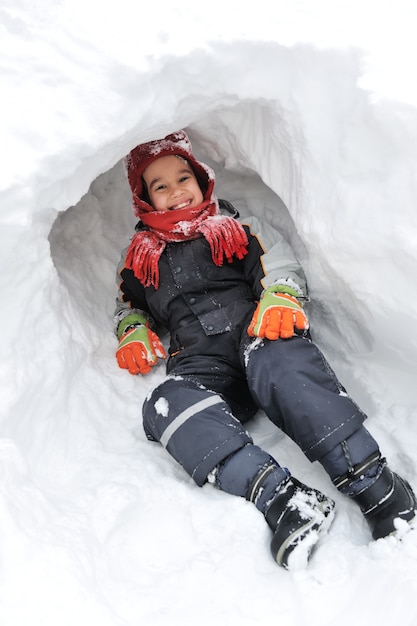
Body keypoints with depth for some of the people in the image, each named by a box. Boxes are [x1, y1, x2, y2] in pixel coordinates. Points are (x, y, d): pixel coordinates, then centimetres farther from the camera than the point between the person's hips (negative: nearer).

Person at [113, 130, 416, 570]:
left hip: (257, 340, -1)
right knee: (165, 406, -33)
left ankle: (374, 485, -44)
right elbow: (127, 305, 37)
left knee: (273, 357, -38)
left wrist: (280, 298, -15)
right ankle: (282, 499, -49)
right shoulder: (140, 258, 27)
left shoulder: (240, 229, 21)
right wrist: (133, 331, 13)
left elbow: (284, 268, 9)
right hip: (201, 365, 2)